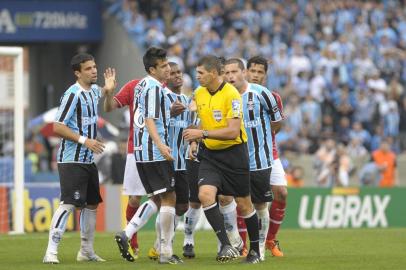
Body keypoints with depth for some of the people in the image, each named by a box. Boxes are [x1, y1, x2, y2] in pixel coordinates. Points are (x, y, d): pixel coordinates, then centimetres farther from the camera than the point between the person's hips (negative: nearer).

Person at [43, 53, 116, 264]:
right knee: (68, 204, -15)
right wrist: (84, 140, -23)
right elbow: (58, 127, -18)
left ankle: (87, 251, 23)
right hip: (71, 161, -9)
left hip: (88, 160, 9)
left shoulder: (94, 90, 9)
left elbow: (100, 95, 36)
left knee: (91, 204, 14)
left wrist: (108, 89, 12)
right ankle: (51, 251, -17)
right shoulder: (73, 94, -15)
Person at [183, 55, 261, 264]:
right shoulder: (199, 94, 4)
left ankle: (255, 250, 23)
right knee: (205, 194, -20)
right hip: (209, 154, 5)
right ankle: (226, 246, -18)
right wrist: (195, 141, 10)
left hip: (233, 153, -5)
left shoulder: (231, 94, -18)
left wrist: (202, 134, -26)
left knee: (243, 204, 5)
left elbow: (233, 131, -24)